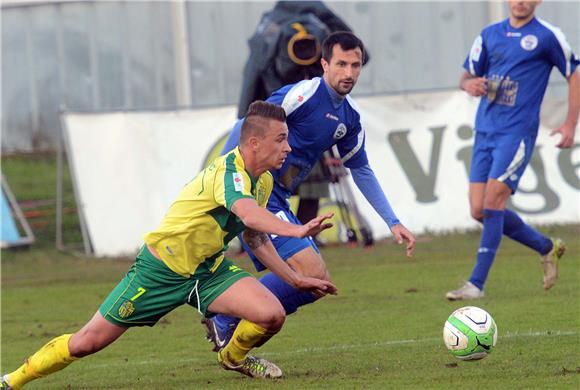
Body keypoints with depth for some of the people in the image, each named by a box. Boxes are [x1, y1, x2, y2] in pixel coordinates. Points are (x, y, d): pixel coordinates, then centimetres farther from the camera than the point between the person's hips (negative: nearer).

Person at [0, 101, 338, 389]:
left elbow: (256, 238, 17)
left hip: (208, 269, 7)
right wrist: (296, 231, -62)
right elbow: (249, 214, -48)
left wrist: (296, 279, 14)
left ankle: (234, 357, 17)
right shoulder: (229, 171, -27)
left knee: (272, 315, -16)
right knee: (88, 342, -4)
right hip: (162, 269, -7)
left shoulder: (264, 181, 1)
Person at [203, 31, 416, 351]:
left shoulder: (350, 117, 12)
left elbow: (361, 171, 25)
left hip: (277, 204, 9)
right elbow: (244, 129, -15)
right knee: (312, 273, -18)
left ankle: (225, 324, 12)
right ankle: (225, 321, -8)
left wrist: (393, 222, 22)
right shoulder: (304, 94, -14)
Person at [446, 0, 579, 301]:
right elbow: (467, 75, 18)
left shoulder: (547, 36, -2)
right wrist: (469, 84, -7)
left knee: (493, 202, -16)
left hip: (517, 132, -6)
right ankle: (547, 248, 23)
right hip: (485, 132, 6)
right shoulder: (489, 35, 12)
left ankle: (477, 284, -12)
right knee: (479, 210, 3)